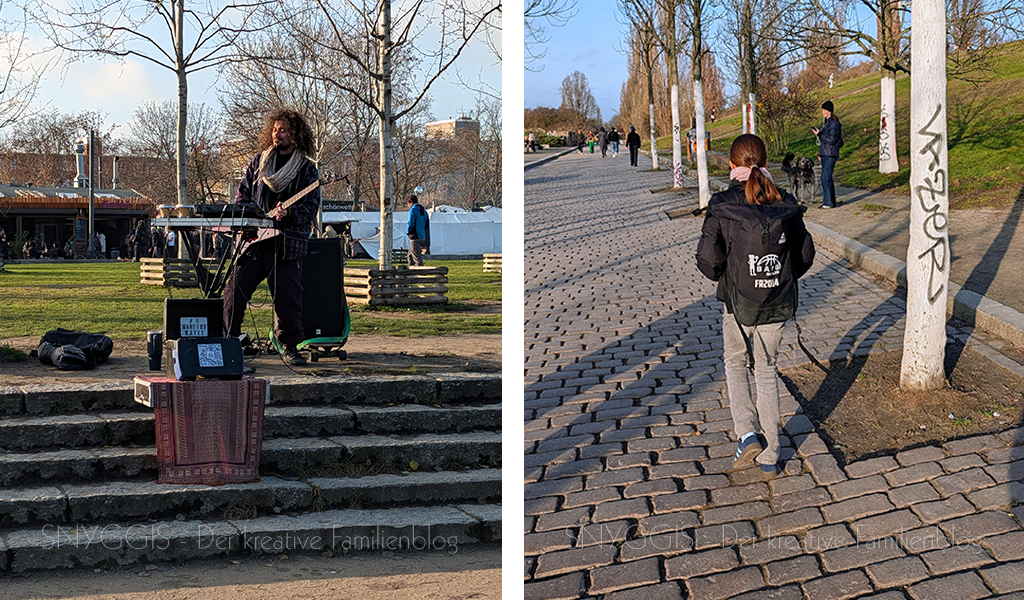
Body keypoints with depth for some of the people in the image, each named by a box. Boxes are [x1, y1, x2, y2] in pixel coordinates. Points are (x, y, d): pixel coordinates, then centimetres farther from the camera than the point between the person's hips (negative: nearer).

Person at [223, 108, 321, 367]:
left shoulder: (307, 169, 4)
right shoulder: (258, 161, 14)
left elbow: (311, 208, -1)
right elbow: (242, 195, 19)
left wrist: (288, 214, -18)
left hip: (287, 243, -3)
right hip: (253, 238, 3)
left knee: (287, 297, -5)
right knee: (235, 290, 0)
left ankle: (290, 346, 8)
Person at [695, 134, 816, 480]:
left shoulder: (721, 207, -13)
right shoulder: (785, 205, -4)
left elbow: (708, 260, -14)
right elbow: (805, 254, 2)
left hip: (739, 305, -3)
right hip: (778, 305, 3)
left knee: (735, 363, 23)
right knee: (767, 371, 16)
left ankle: (747, 434, 6)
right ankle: (768, 458, 20)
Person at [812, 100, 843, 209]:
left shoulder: (834, 123, -12)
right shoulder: (826, 123, 17)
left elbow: (832, 140, -19)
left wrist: (819, 134, -16)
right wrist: (820, 153, 21)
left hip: (830, 155, -10)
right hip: (825, 155, 10)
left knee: (826, 179, -12)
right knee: (827, 179, 11)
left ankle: (829, 202, -10)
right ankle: (830, 201, 16)